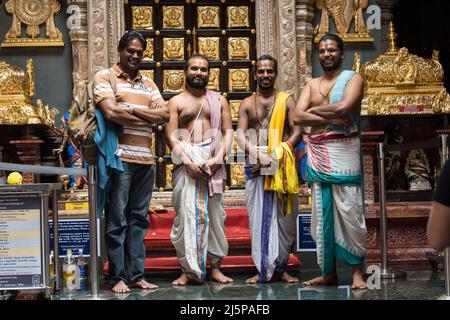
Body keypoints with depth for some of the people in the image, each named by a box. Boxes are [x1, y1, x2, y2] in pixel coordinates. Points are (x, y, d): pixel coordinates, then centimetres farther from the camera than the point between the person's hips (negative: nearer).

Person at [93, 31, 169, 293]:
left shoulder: (148, 83, 19)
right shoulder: (105, 77, 3)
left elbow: (165, 114, 5)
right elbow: (111, 113, -13)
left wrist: (132, 109, -7)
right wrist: (148, 115, -3)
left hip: (146, 159, 5)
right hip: (120, 158, -5)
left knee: (139, 219, 9)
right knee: (117, 220, -2)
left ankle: (137, 274, 15)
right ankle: (118, 277, 5)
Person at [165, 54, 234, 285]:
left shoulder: (219, 100, 13)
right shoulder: (176, 101, 8)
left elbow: (228, 131, 6)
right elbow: (171, 136, -1)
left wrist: (218, 157, -10)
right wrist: (187, 161, -14)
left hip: (213, 160, 2)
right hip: (186, 161, -1)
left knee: (215, 214, 3)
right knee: (186, 215, -4)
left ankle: (214, 266, 10)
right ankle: (188, 269, 2)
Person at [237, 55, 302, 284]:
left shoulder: (286, 100, 7)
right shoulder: (247, 104, 10)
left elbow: (297, 131, -1)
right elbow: (240, 134, 1)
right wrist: (257, 153, -17)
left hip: (283, 167, -1)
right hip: (255, 168, 1)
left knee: (283, 218, 3)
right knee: (258, 218, 3)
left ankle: (280, 268, 14)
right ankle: (263, 269, 10)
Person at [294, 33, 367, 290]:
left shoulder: (353, 79, 3)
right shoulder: (312, 84, 16)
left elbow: (343, 107, -17)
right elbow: (298, 116, 0)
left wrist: (314, 110, -3)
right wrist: (331, 118, -11)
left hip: (344, 151, -5)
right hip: (317, 153, 5)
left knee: (349, 212, -6)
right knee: (322, 213, 7)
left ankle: (357, 271, 3)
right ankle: (329, 272, 15)